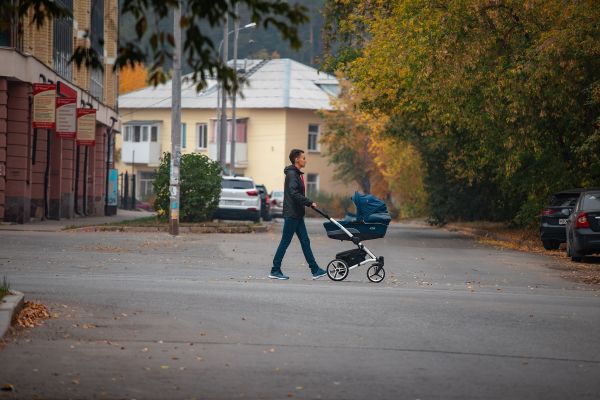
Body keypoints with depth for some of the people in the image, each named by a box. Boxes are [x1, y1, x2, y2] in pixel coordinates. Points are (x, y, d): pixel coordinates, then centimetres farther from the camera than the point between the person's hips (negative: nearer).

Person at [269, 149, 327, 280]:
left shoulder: (297, 174, 17)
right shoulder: (291, 174, -14)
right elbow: (294, 193, -23)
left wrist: (308, 203, 8)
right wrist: (310, 203, -20)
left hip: (297, 215, 10)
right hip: (291, 214, -10)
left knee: (305, 242, 9)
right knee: (285, 242, -4)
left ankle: (315, 270, 10)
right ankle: (275, 271, 2)